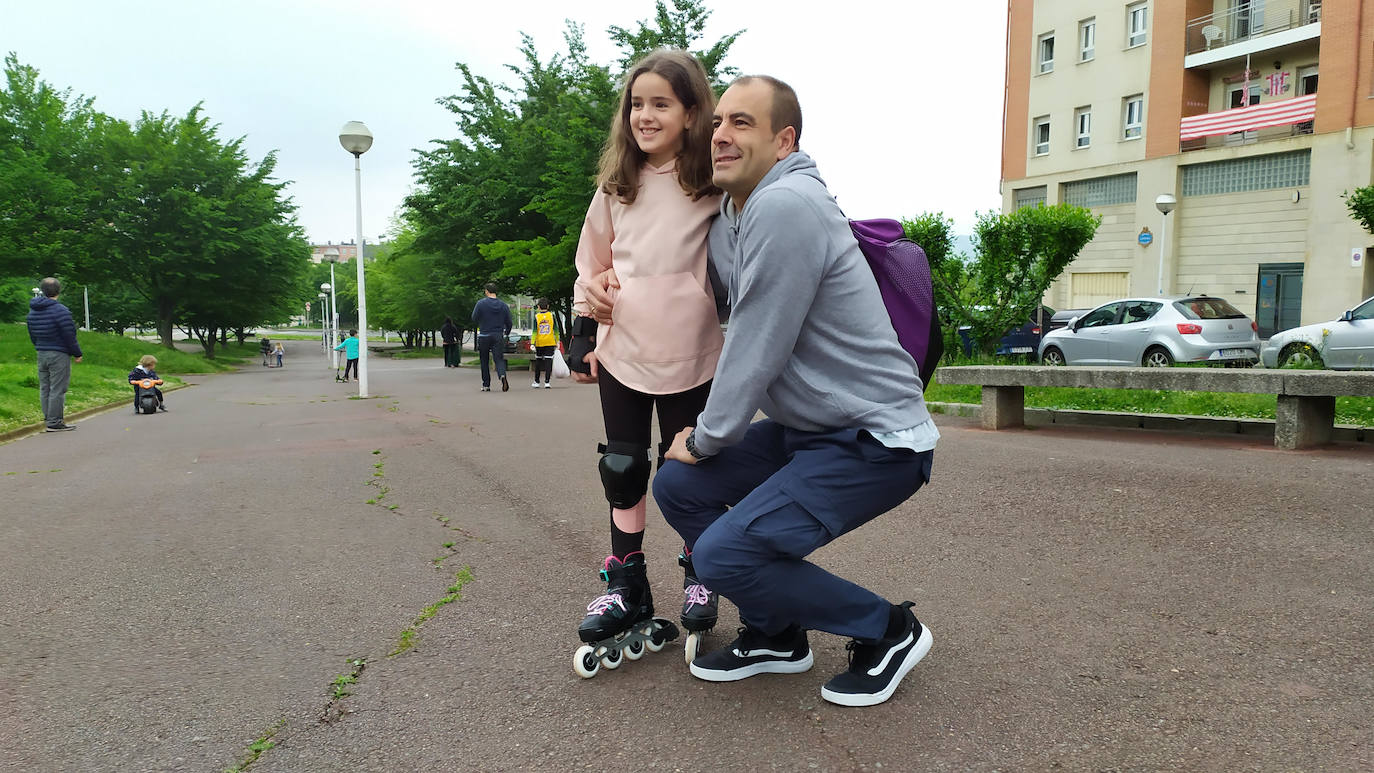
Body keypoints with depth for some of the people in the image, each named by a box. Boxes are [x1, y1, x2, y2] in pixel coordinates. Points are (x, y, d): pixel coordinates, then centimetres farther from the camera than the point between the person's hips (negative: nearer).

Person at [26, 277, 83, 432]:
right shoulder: (60, 310, -15)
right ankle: (54, 423, -4)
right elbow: (69, 335, -13)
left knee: (44, 389, 12)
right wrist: (77, 353, -3)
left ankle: (48, 420, 17)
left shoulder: (32, 311, 11)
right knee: (57, 389, -5)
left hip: (41, 354, 8)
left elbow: (32, 335, 18)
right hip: (59, 355, -8)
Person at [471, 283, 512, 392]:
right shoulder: (503, 305, 2)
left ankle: (486, 385, 14)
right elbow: (509, 322, 6)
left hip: (484, 336, -1)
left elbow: (474, 318, -3)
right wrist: (506, 333, 22)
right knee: (499, 359, -1)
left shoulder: (481, 303, -7)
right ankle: (502, 375, -30)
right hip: (498, 337, 2)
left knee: (484, 361, 10)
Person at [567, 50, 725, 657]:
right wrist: (581, 333, 6)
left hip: (691, 356, -3)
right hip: (622, 354, 3)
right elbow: (593, 263, 14)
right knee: (622, 469, 6)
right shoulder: (617, 186, 8)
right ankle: (625, 585, 19)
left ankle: (698, 575, 28)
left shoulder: (716, 185, -3)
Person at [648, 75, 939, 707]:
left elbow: (757, 349, -20)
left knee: (723, 554, -18)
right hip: (805, 427, 10)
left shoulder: (785, 206, -22)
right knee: (677, 487, 7)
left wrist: (706, 439, -6)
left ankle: (887, 631, 4)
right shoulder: (731, 213, 10)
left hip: (875, 441, -10)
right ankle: (775, 634, 21)